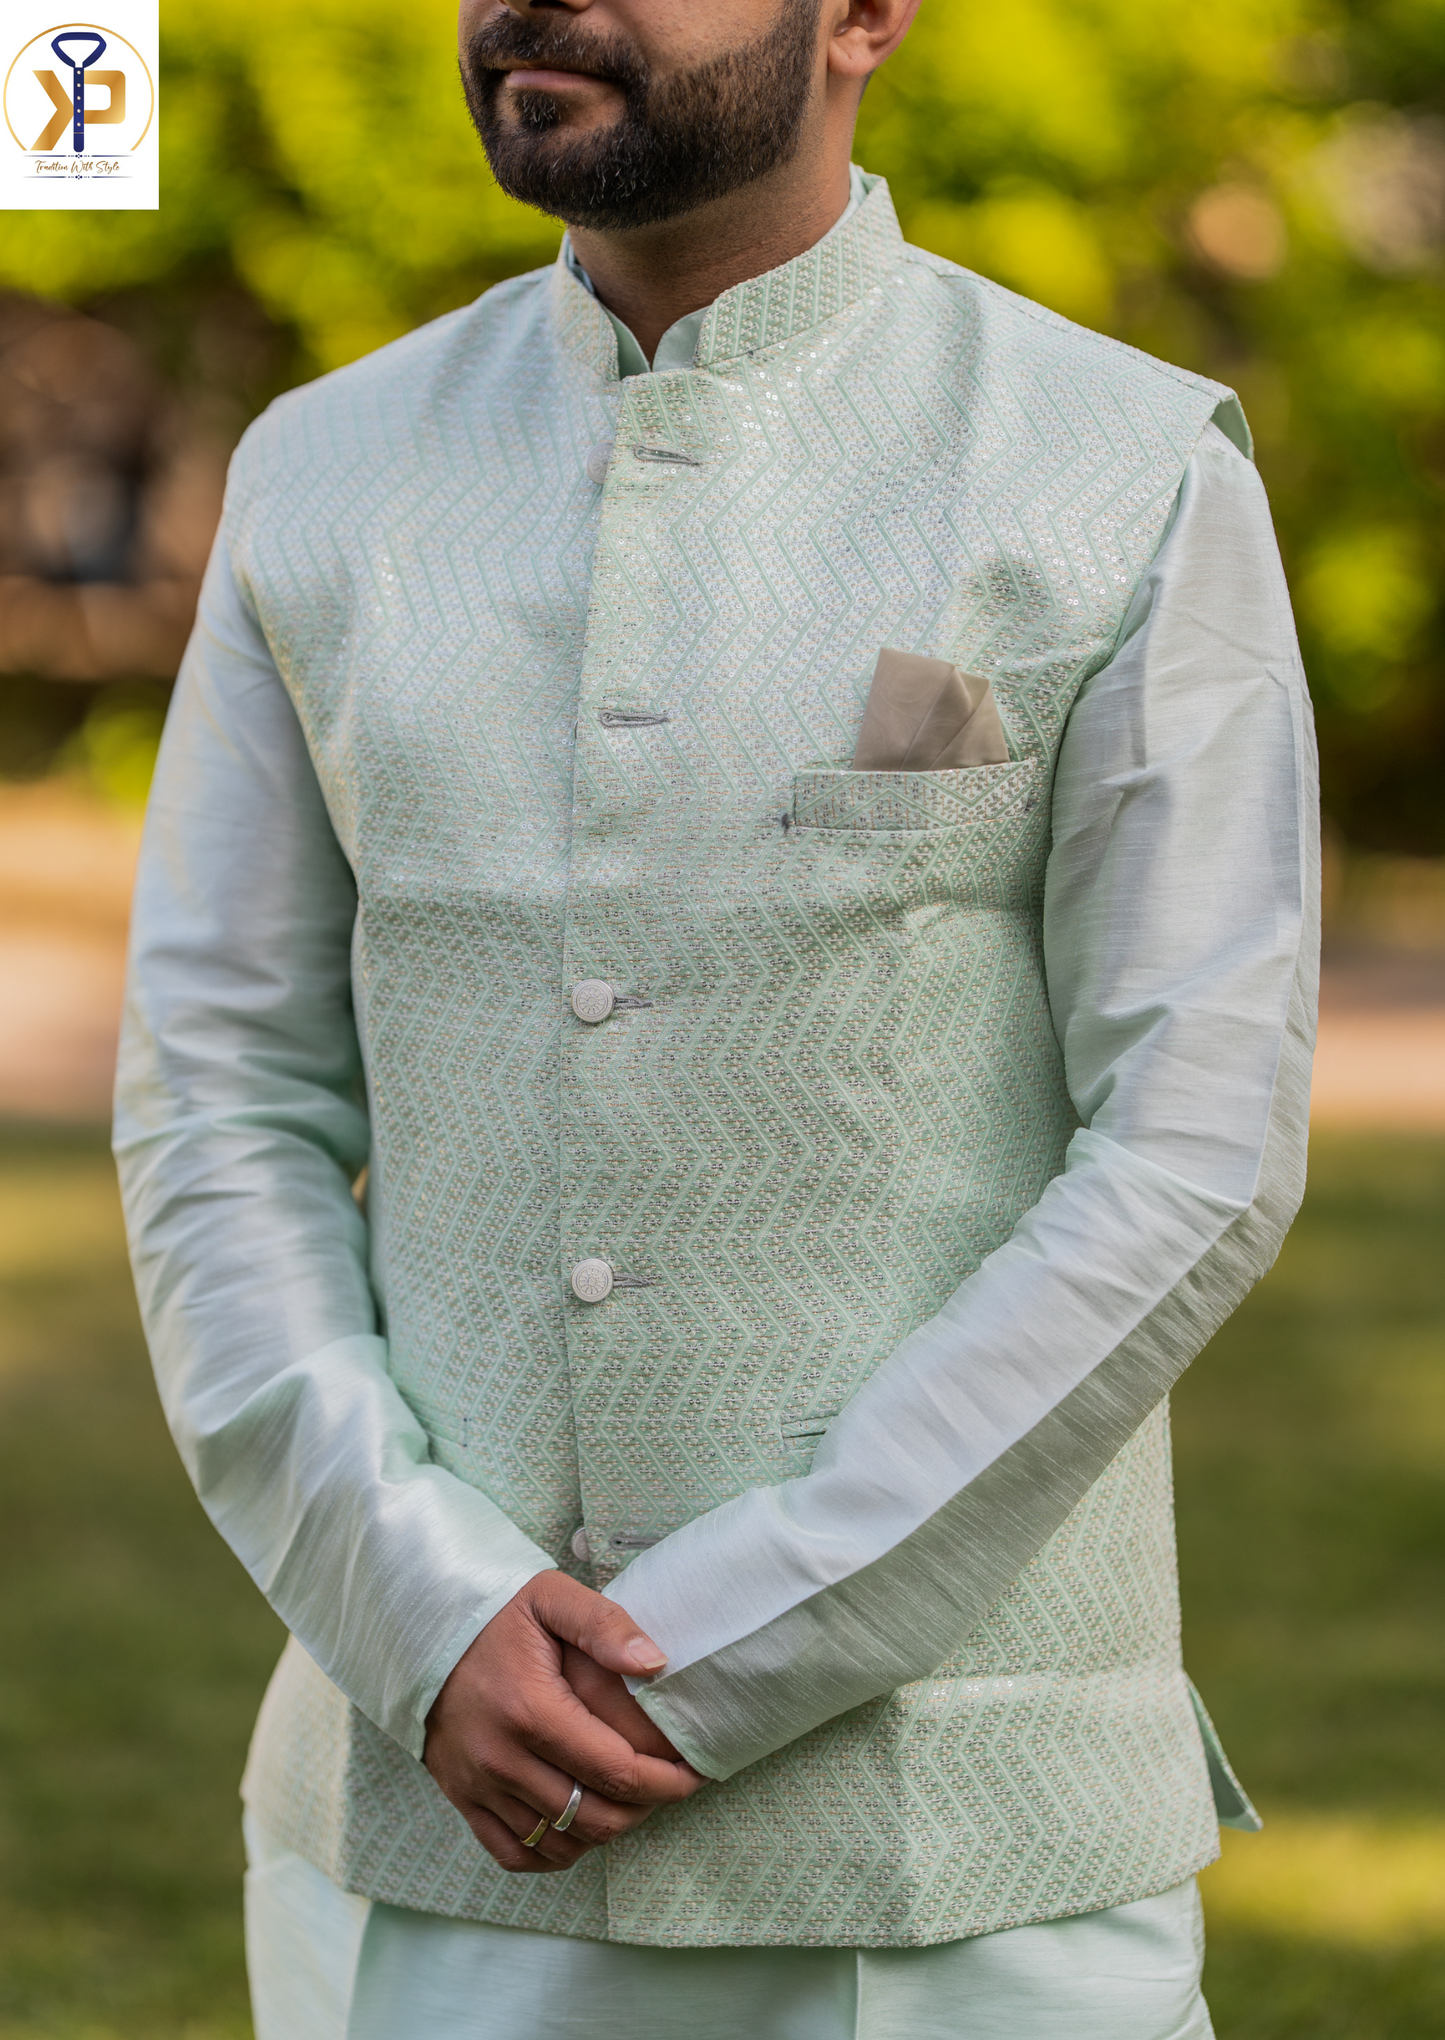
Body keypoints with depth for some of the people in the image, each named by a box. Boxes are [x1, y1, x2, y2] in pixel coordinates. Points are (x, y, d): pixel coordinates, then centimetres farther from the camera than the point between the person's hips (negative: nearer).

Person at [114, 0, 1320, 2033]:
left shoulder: (1140, 494, -7)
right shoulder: (333, 484, 5)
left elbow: (1195, 1169, -12)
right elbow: (224, 1125, 2)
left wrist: (704, 1654, -16)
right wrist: (437, 1627, -14)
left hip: (954, 1814, -3)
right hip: (445, 1798, 3)